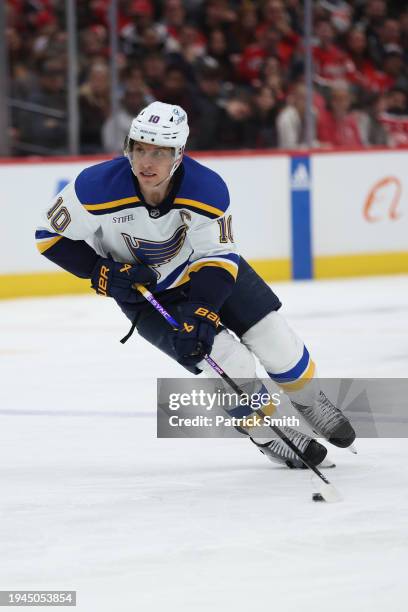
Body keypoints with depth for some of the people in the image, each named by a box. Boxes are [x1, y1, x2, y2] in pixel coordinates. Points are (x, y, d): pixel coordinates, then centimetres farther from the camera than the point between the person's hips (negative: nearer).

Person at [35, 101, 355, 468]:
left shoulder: (207, 190, -30)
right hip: (143, 288, -2)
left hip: (202, 267, 2)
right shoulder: (98, 188, -32)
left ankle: (309, 402, 32)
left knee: (275, 339, 1)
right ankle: (268, 435, 12)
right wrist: (104, 274, -25)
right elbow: (50, 235, -18)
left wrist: (200, 314, -34)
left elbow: (218, 258, -21)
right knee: (230, 363, -13)